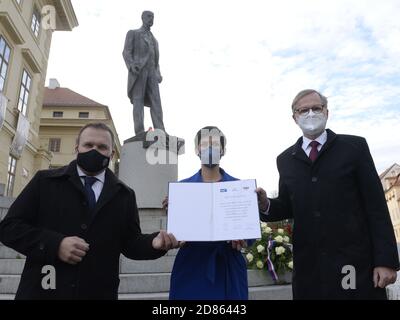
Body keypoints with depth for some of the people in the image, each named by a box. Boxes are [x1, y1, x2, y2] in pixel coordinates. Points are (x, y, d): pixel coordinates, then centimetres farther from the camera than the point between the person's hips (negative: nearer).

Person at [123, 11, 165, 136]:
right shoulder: (132, 33, 16)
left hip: (151, 73, 5)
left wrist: (159, 74, 8)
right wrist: (132, 65, -20)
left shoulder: (154, 40, 33)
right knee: (138, 101, -16)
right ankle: (140, 133, -25)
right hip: (138, 70, -4)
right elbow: (126, 52, 1)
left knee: (156, 102, -12)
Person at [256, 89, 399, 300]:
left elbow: (376, 205, -3)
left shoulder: (354, 146, 1)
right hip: (308, 266, 3)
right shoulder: (285, 160, 9)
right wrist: (266, 205, -10)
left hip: (356, 262, -2)